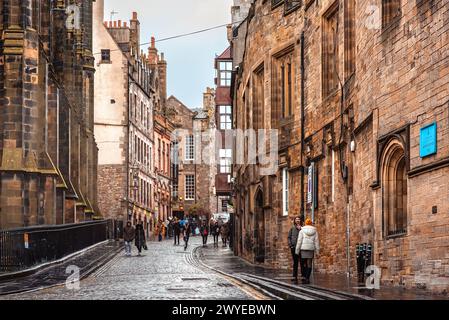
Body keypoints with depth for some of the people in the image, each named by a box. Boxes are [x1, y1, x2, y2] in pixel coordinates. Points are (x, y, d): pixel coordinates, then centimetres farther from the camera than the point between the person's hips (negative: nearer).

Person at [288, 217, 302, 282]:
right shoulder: (292, 229, 11)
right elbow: (289, 237, 9)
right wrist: (290, 245, -2)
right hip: (294, 247, 1)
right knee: (295, 262, 5)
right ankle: (295, 276, 8)